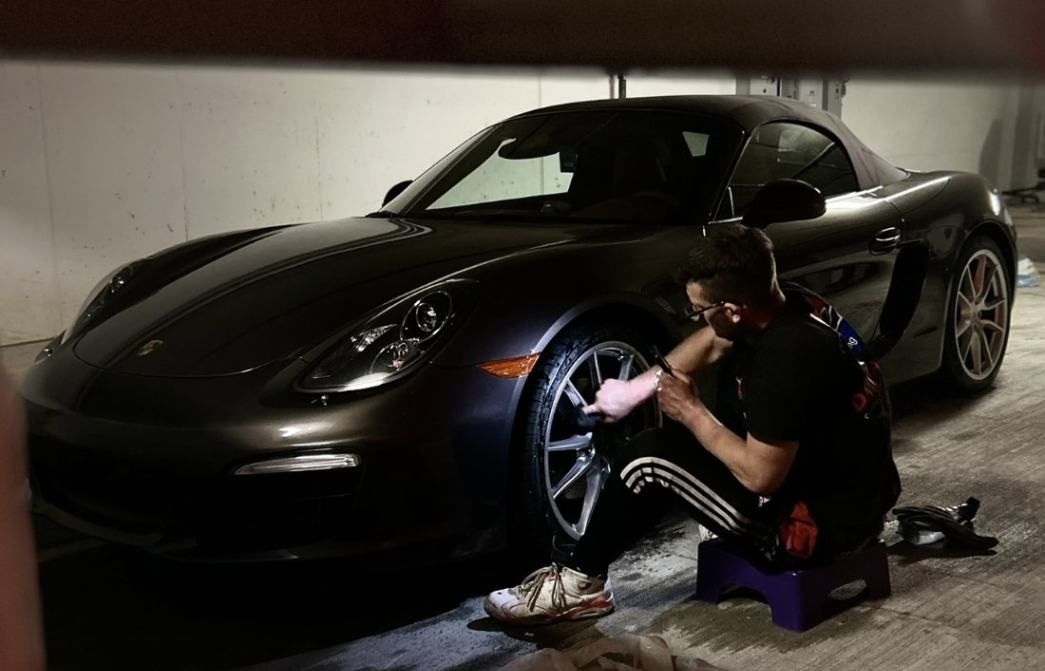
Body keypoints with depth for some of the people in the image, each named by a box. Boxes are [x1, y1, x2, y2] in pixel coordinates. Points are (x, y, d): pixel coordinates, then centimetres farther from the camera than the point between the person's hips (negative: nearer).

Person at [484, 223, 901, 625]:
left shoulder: (787, 356, -31)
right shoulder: (791, 309, -3)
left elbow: (759, 477, -25)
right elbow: (710, 345, 15)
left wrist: (692, 414, -12)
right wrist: (635, 389, 17)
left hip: (818, 524, -10)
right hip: (855, 493, 10)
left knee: (649, 458, -10)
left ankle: (578, 583, 7)